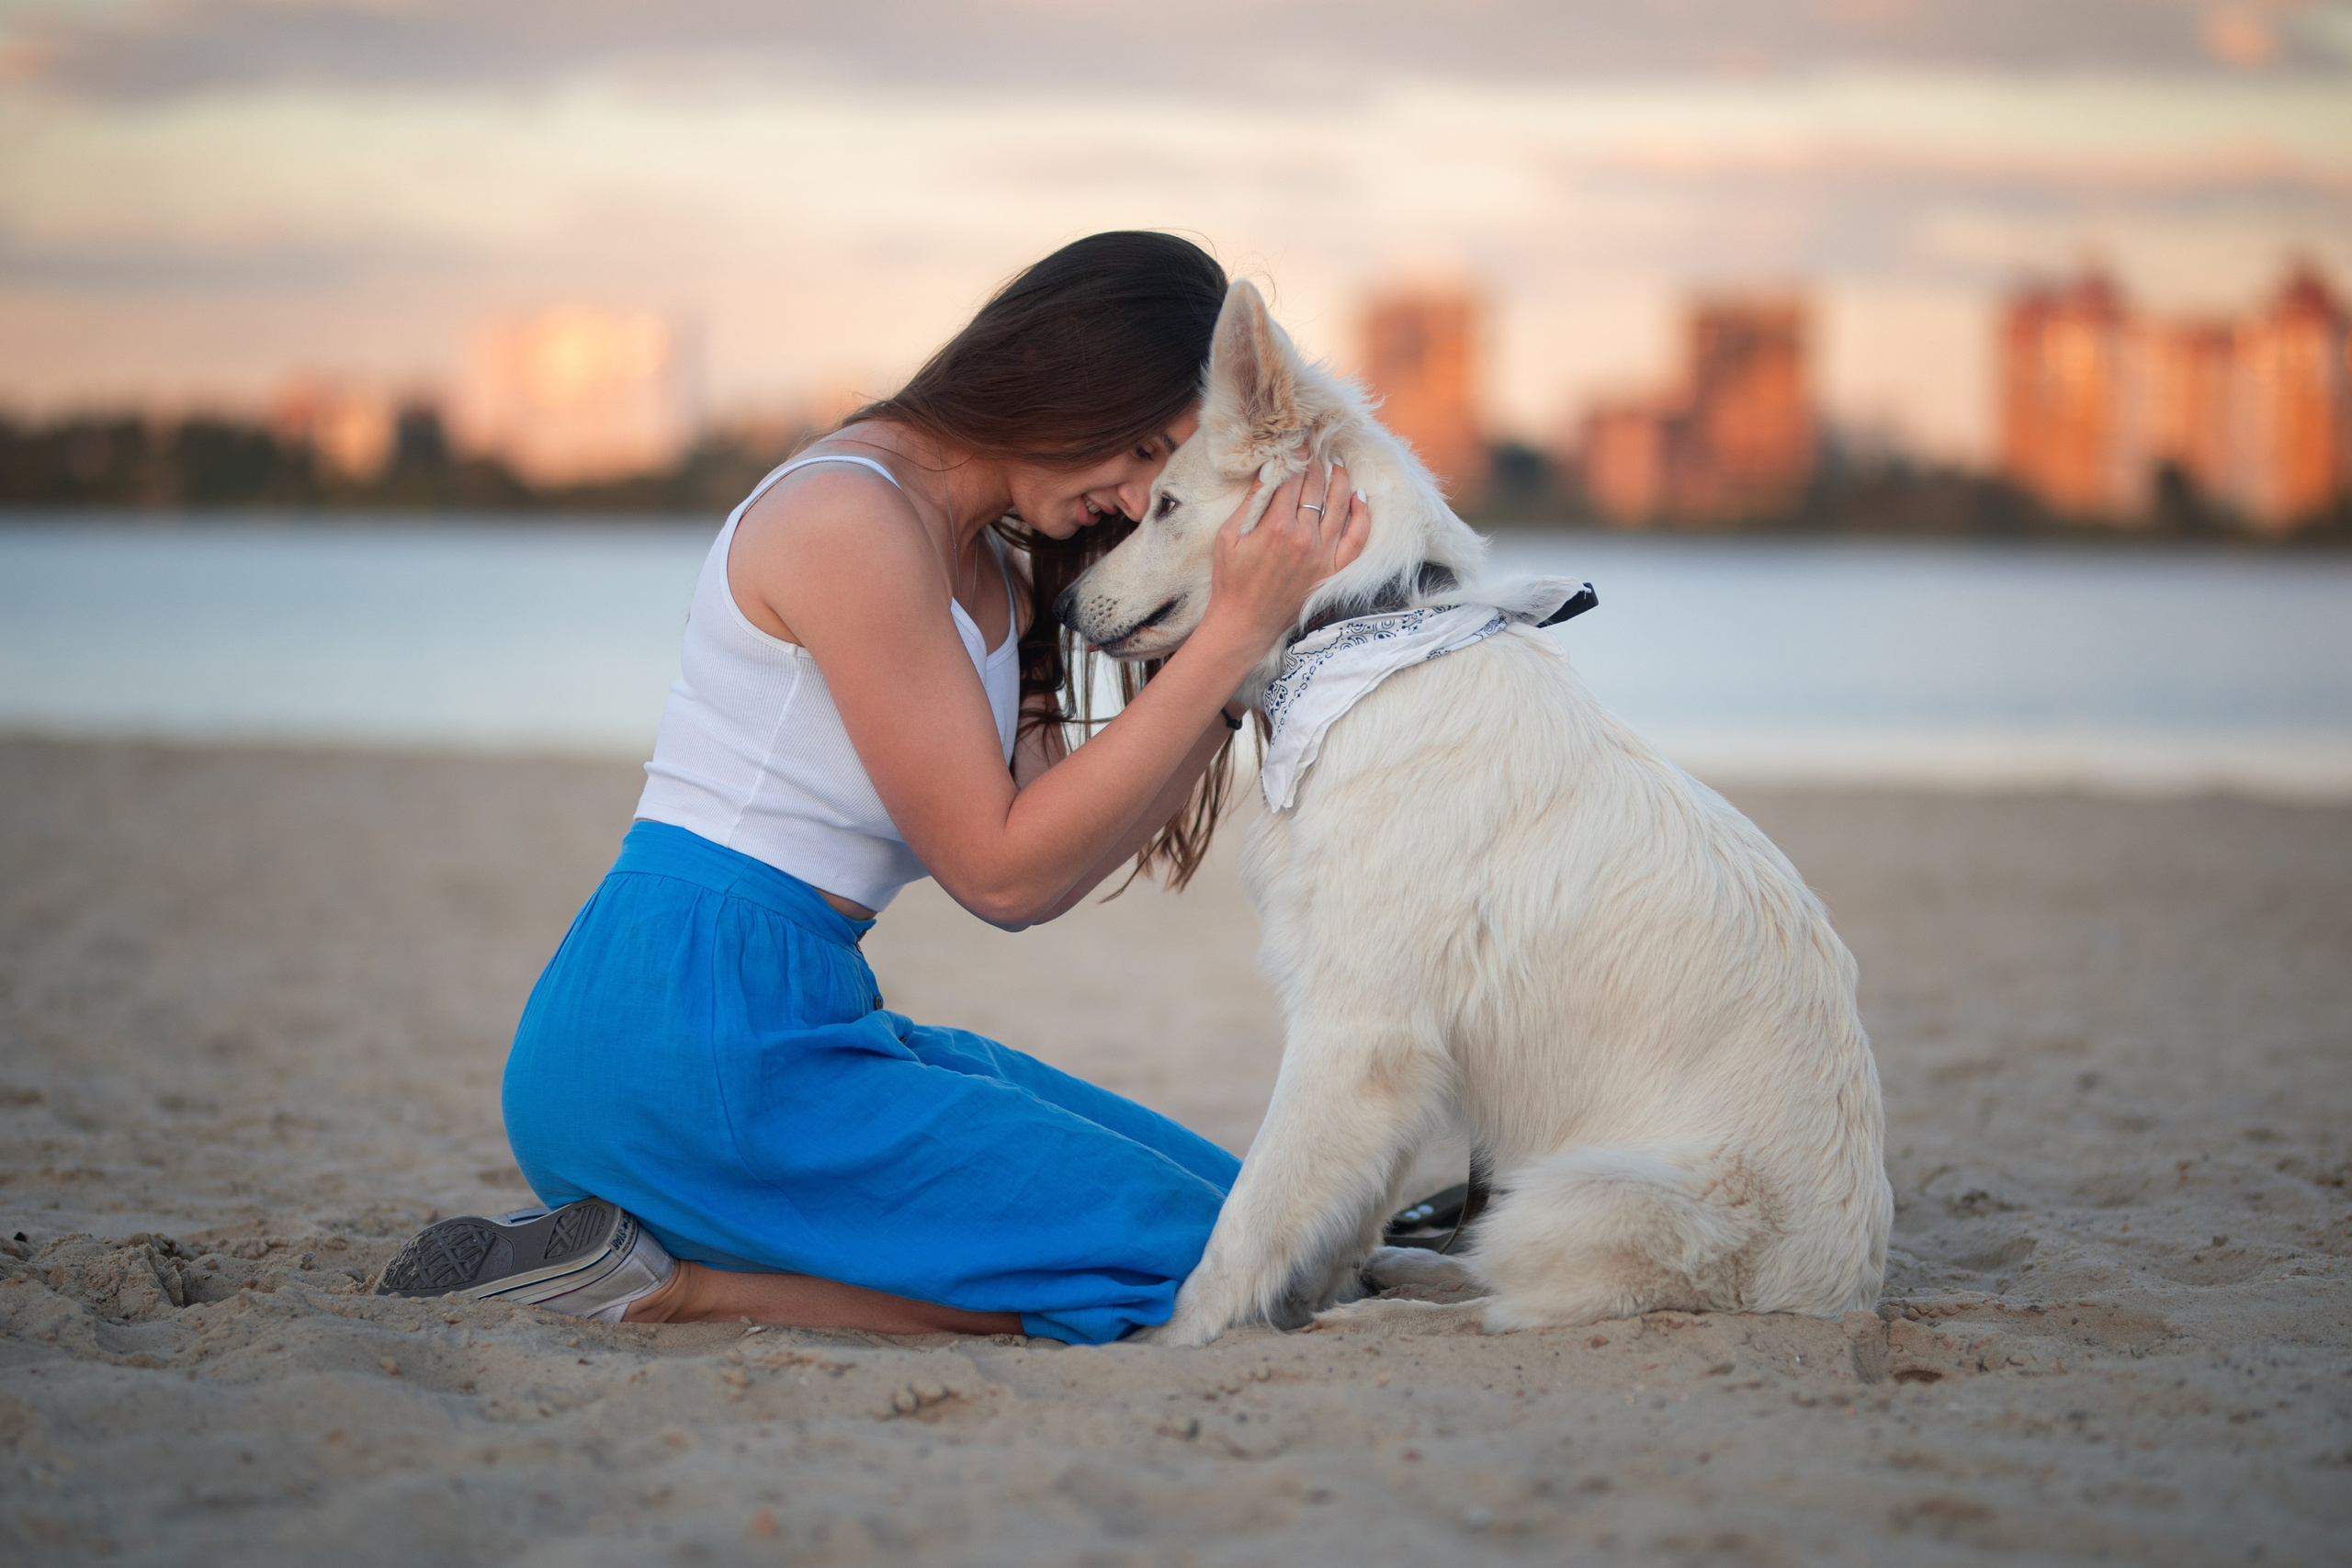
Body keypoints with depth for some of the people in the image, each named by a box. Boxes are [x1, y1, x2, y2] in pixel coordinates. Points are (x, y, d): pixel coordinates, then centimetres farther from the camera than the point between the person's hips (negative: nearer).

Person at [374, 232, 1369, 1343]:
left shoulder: (988, 572, 17)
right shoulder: (854, 514, -13)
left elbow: (1033, 884, 7)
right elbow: (999, 870, -12)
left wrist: (1230, 662, 3)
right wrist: (1233, 636, -13)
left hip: (800, 1023, 10)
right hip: (682, 1028, -10)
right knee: (1194, 1259, -13)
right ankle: (656, 1282, -11)